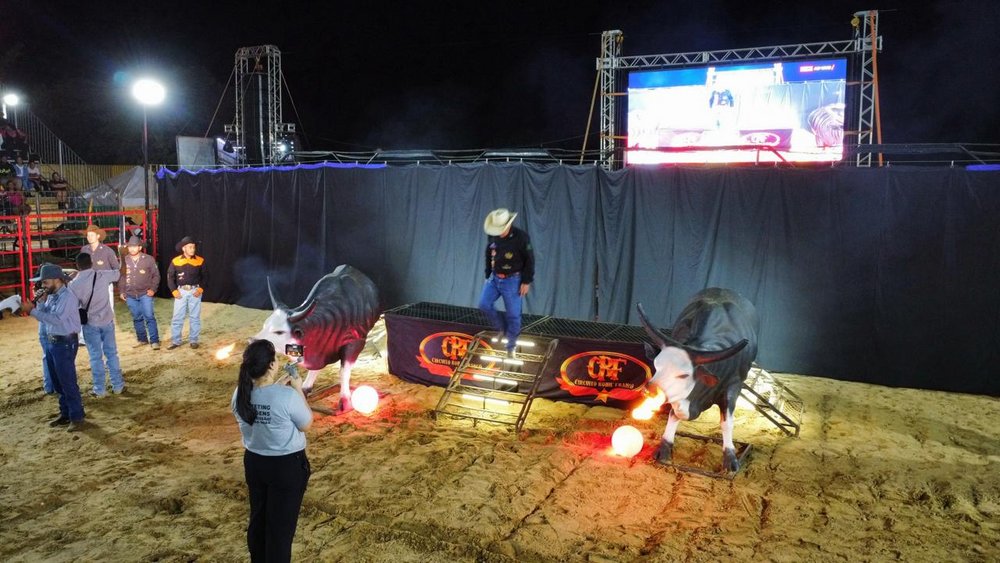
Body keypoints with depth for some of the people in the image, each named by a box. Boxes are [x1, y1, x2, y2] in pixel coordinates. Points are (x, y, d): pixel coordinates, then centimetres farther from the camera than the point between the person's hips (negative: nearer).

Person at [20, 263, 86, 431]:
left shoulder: (67, 296, -18)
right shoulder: (51, 296, 11)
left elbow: (56, 318, -28)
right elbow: (44, 317, 12)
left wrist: (32, 311, -24)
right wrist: (41, 302, -2)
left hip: (65, 344, -10)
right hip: (52, 343, 10)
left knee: (68, 383, -4)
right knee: (58, 383, 17)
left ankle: (77, 417, 4)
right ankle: (65, 414, 28)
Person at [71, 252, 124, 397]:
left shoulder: (74, 284, -10)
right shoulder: (102, 275, -6)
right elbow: (121, 272, 10)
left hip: (90, 324, -2)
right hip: (107, 321, 2)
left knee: (96, 357, 6)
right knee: (112, 353, 12)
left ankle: (99, 390, 12)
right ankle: (118, 386, 18)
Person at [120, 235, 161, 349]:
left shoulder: (148, 259, -4)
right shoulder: (124, 260, 3)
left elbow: (156, 275, 2)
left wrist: (153, 289, -7)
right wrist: (122, 292, 9)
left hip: (145, 294, -3)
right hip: (130, 295, 3)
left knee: (149, 317, -8)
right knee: (137, 318, 10)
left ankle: (154, 341, -4)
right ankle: (142, 340, 21)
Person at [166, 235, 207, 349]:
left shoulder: (200, 261, -2)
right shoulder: (175, 261, -2)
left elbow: (205, 276, 5)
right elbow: (170, 277, 4)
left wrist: (201, 289, -7)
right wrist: (174, 291, -5)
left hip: (195, 291, 0)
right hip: (181, 291, 0)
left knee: (195, 317, 6)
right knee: (177, 317, 2)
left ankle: (194, 340, 15)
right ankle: (175, 341, 10)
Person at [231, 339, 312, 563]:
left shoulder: (240, 394, -10)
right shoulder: (287, 396, -28)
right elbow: (307, 425, -11)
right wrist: (298, 390, -5)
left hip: (254, 462, 6)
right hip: (287, 466, -6)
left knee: (258, 519, 24)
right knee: (281, 525, 10)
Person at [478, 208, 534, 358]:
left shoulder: (521, 237, -18)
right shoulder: (492, 236, -3)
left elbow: (529, 260, -11)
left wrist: (526, 282, -12)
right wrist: (488, 276, 14)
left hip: (512, 280, -5)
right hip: (494, 278, 5)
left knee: (513, 315, 0)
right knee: (484, 304, -8)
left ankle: (511, 346, 15)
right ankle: (502, 329, 15)